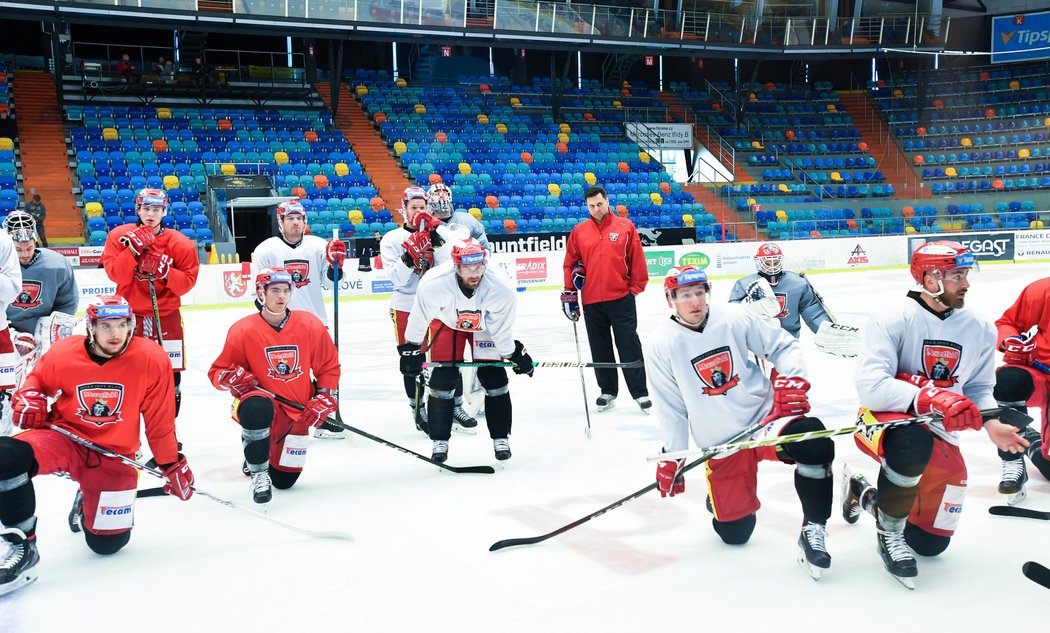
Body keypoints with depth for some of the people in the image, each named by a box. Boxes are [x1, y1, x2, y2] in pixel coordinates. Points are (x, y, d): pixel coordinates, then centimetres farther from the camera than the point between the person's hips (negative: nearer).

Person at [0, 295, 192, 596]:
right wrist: (29, 399, -7)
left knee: (107, 543, -4)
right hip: (64, 437, 1)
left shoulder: (152, 360, -13)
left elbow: (160, 421, -4)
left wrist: (172, 464, -1)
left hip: (114, 455, 0)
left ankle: (86, 505, 34)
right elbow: (37, 380, 15)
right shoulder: (62, 354, -9)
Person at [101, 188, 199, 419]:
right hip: (129, 314, 0)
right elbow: (115, 274, -10)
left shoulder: (179, 243, -3)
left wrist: (164, 271, -20)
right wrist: (133, 249, -20)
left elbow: (188, 281, -5)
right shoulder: (120, 236, -1)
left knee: (171, 374, 2)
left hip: (166, 315, 0)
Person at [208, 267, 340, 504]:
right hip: (262, 402, -2)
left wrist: (324, 400, -6)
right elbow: (217, 371, -3)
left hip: (297, 412, 3)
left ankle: (260, 448, 40)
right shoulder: (243, 331, -12)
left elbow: (329, 367, 4)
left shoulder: (311, 326, -7)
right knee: (257, 408, -42)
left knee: (284, 480, 6)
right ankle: (258, 474, -19)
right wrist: (232, 378, -25)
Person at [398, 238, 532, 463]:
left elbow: (502, 329, -17)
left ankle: (501, 437, 12)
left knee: (494, 377, -5)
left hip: (486, 324, 0)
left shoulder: (503, 290, -35)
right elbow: (419, 317, -17)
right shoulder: (433, 285, -37)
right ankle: (439, 440, 9)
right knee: (442, 378, -7)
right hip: (447, 321, 0)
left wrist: (514, 354, -8)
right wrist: (411, 349, -8)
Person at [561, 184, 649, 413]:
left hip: (621, 298, -2)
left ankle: (640, 392, 8)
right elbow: (570, 263, 9)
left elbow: (637, 259, 1)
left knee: (629, 346, 1)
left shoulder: (625, 226, 0)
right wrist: (569, 294, 7)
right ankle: (608, 391, 23)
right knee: (600, 349, 10)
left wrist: (635, 287, 0)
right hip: (591, 301, 3)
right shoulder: (579, 231, 5)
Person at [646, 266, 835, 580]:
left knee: (814, 442, -33)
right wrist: (671, 458, 0)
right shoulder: (660, 345, -5)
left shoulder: (736, 318, -6)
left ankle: (813, 530, -15)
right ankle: (718, 494, 38)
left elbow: (783, 346, 4)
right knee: (735, 532, 2)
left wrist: (793, 379, -14)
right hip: (721, 445, 1)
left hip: (766, 415, 0)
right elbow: (671, 407, 1)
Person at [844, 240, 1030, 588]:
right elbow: (870, 385, -27)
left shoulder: (981, 330, -2)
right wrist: (929, 398, -40)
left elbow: (979, 387, 11)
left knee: (930, 543, 6)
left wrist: (990, 423, -10)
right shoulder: (893, 318, -18)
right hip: (887, 419, -5)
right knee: (913, 445, -42)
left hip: (940, 431, 6)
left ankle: (865, 495, 36)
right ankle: (889, 532, -14)